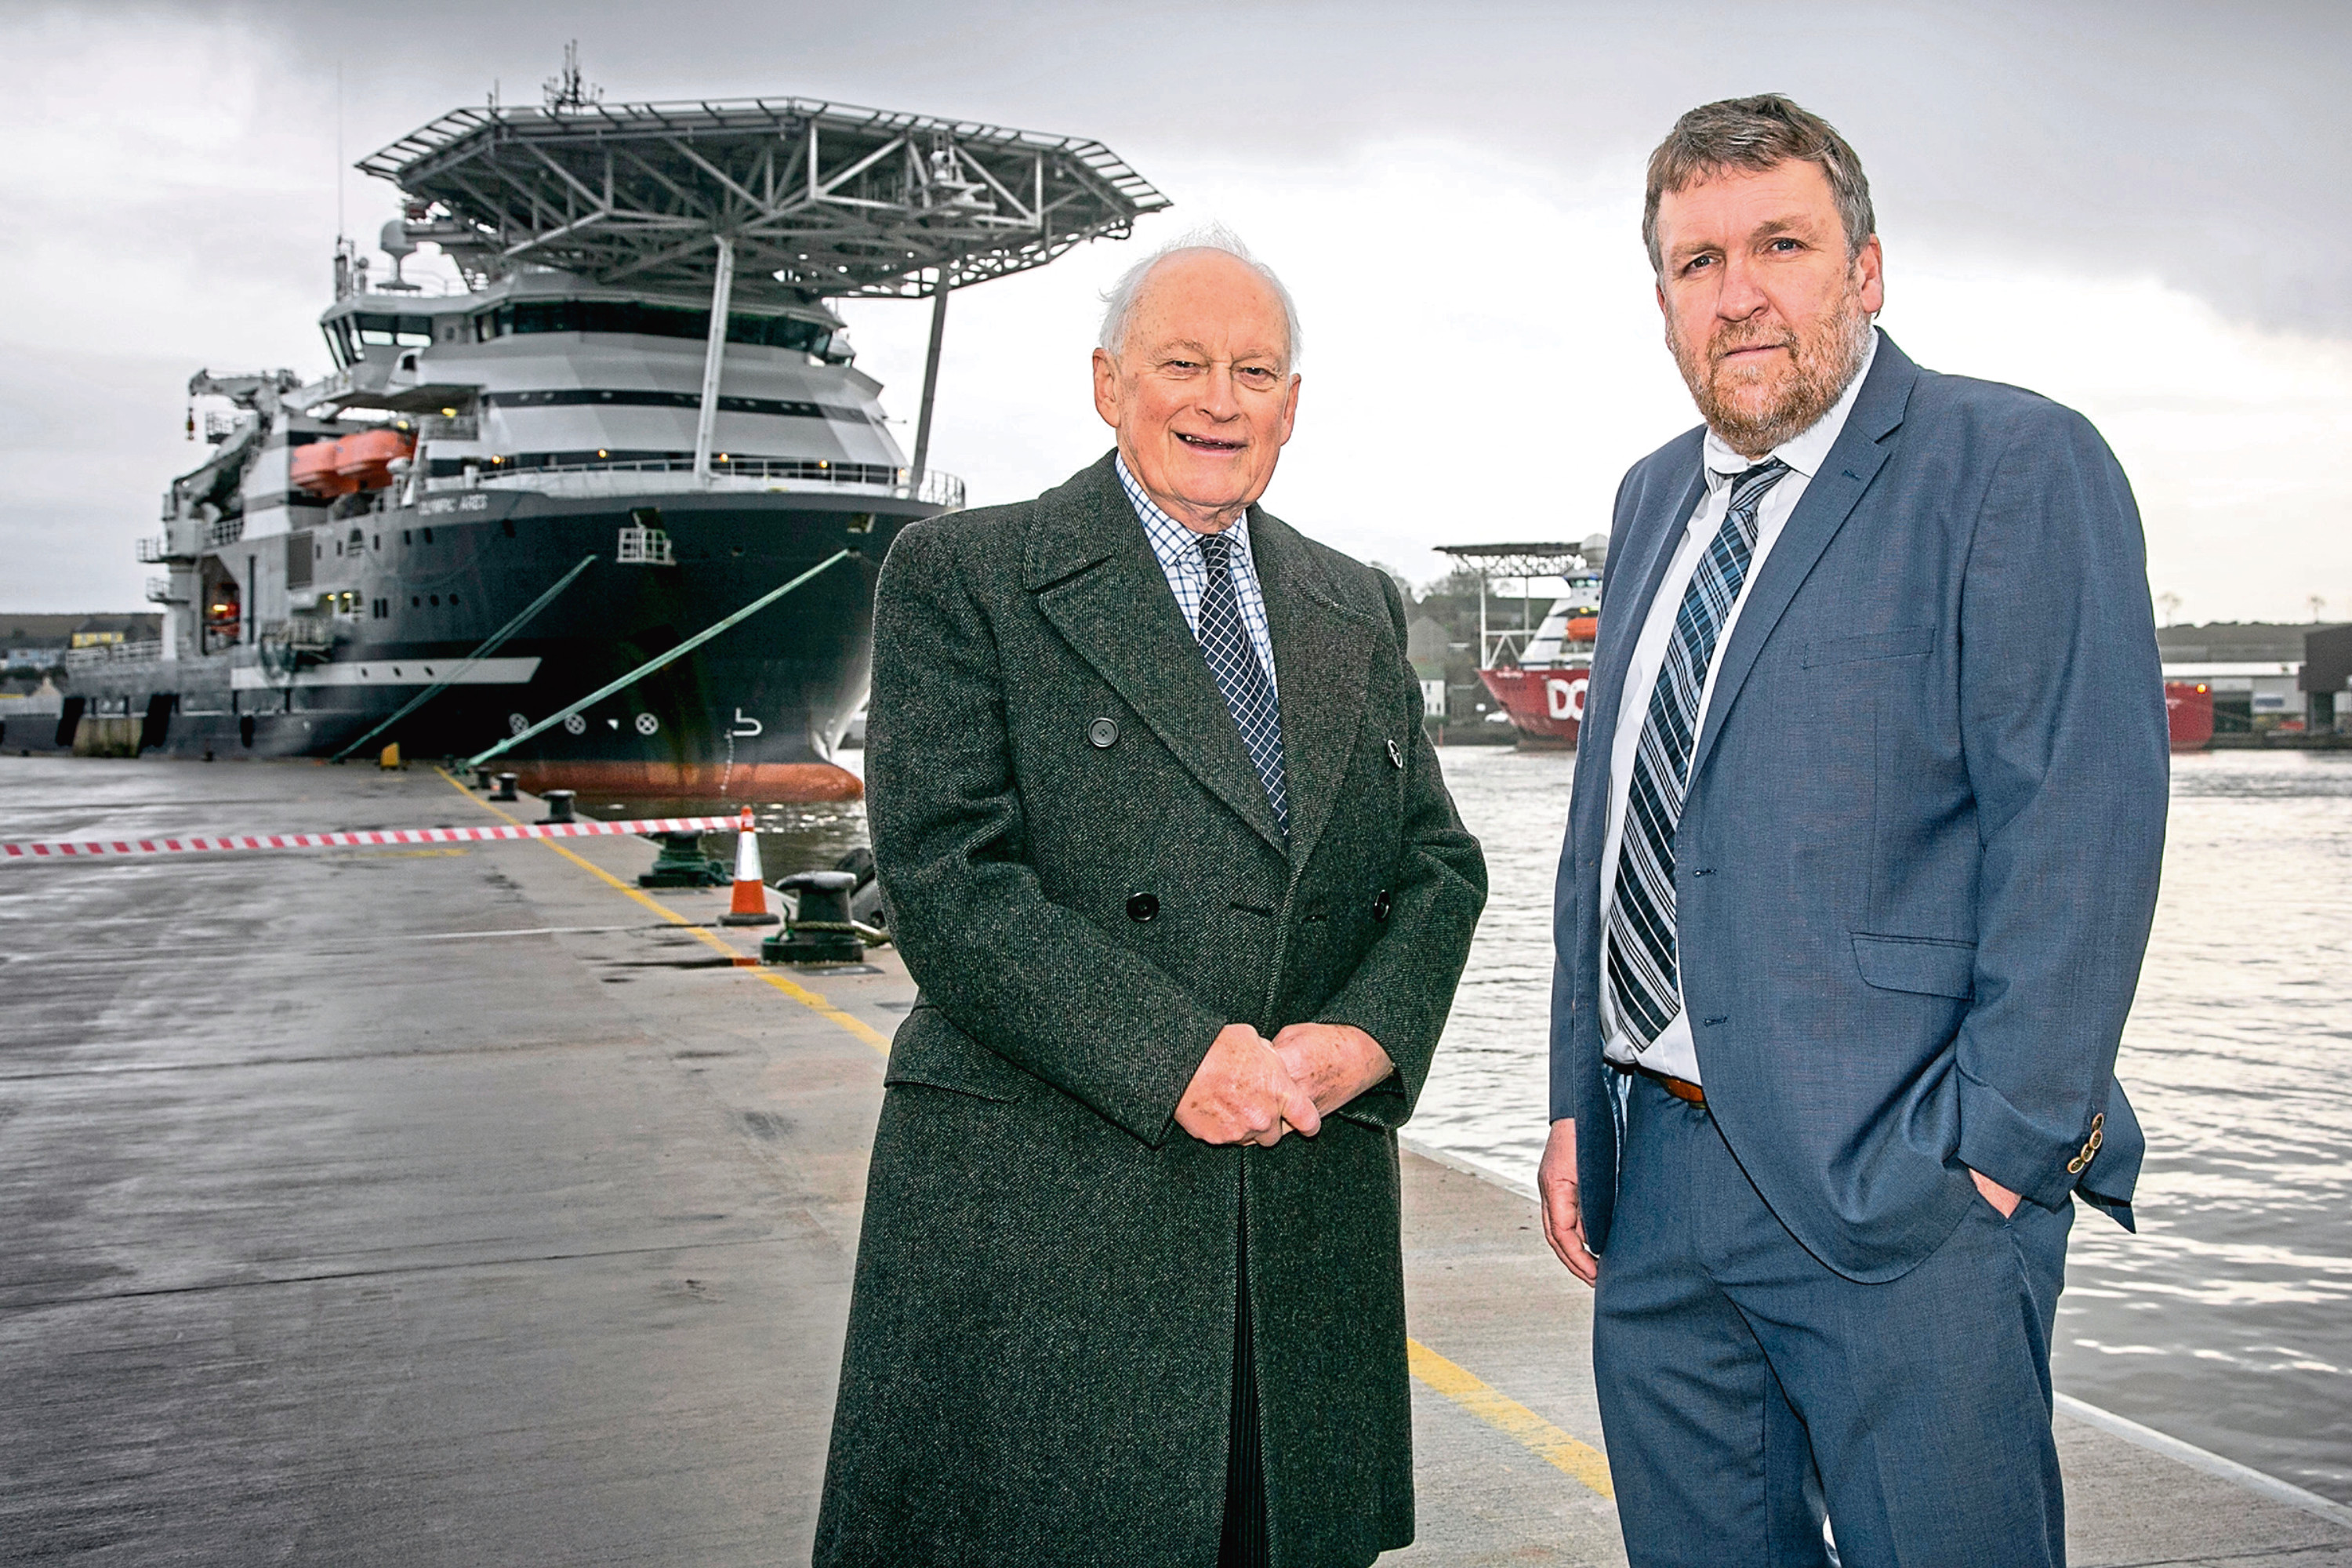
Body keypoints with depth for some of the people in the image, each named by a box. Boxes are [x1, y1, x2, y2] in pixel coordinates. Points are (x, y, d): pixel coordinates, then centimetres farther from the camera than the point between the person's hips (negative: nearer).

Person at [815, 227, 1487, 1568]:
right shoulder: (962, 579, 0)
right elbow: (948, 878, -10)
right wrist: (1180, 1055, -17)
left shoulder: (1360, 614, 17)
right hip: (1038, 1222, -4)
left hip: (1310, 1224, 5)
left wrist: (1367, 1032, -6)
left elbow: (1439, 866, 14)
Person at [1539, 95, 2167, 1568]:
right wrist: (1579, 1099, 13)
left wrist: (1999, 1149, -17)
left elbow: (2078, 831, -14)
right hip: (1656, 1171, 7)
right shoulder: (1657, 497, 15)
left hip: (1903, 1182, -6)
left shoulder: (2020, 466, -7)